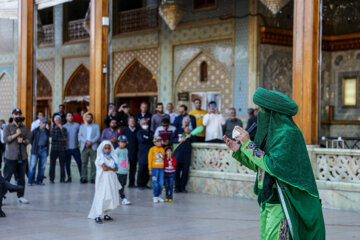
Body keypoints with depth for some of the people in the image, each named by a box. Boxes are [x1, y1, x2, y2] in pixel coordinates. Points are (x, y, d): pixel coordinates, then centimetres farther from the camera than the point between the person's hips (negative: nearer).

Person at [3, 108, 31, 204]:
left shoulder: (25, 128, 12)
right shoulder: (8, 127, 3)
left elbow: (29, 140, 10)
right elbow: (5, 139, -8)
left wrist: (23, 141, -10)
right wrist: (16, 134, -14)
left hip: (22, 156, 4)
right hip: (10, 156, -3)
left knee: (21, 177, 7)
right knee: (6, 177, -4)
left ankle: (20, 196, 15)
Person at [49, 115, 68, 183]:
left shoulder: (64, 129, 10)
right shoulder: (53, 129, 10)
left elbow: (65, 137, -8)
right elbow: (53, 138, -4)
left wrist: (61, 128, -6)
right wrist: (62, 139, -3)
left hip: (62, 149, 0)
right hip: (54, 149, 0)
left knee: (62, 164, 0)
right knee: (52, 164, -2)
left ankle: (62, 179, 7)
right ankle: (51, 178, 4)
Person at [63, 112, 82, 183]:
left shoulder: (77, 125, 3)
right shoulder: (64, 126, 3)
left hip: (75, 148, 0)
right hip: (67, 148, 1)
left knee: (79, 163, -1)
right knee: (67, 164, 4)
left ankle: (81, 176, 7)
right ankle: (69, 177, 15)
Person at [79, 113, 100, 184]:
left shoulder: (96, 126, 13)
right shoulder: (82, 126, 18)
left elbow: (98, 136, 2)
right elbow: (80, 136, 7)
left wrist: (91, 142, -12)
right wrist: (86, 141, -10)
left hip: (93, 147, -1)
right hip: (84, 147, 1)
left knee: (93, 163, -7)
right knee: (84, 163, -3)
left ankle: (93, 178, -3)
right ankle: (84, 178, 0)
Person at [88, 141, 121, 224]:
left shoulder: (112, 157, 12)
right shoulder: (100, 157, -3)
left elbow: (116, 169, 4)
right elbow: (104, 168, -15)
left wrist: (108, 168, -10)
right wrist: (112, 168, -2)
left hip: (111, 180, 5)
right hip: (103, 179, -5)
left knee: (110, 197, 6)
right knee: (101, 197, -9)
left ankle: (105, 214, 17)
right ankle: (97, 216, -9)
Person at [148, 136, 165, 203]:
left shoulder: (162, 149, 10)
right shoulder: (152, 149, -1)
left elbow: (164, 159, 14)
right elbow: (150, 159, 0)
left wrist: (164, 168, 9)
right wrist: (150, 169, -3)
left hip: (161, 168, 4)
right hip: (154, 168, -4)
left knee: (161, 183, 2)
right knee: (155, 183, -4)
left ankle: (158, 196, 14)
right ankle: (155, 196, 6)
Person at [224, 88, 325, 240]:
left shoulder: (288, 133, -16)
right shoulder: (272, 132, 11)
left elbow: (273, 166, -24)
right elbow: (260, 166, 17)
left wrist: (248, 144, -18)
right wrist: (238, 150, 6)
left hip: (281, 203, -9)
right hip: (268, 200, 9)